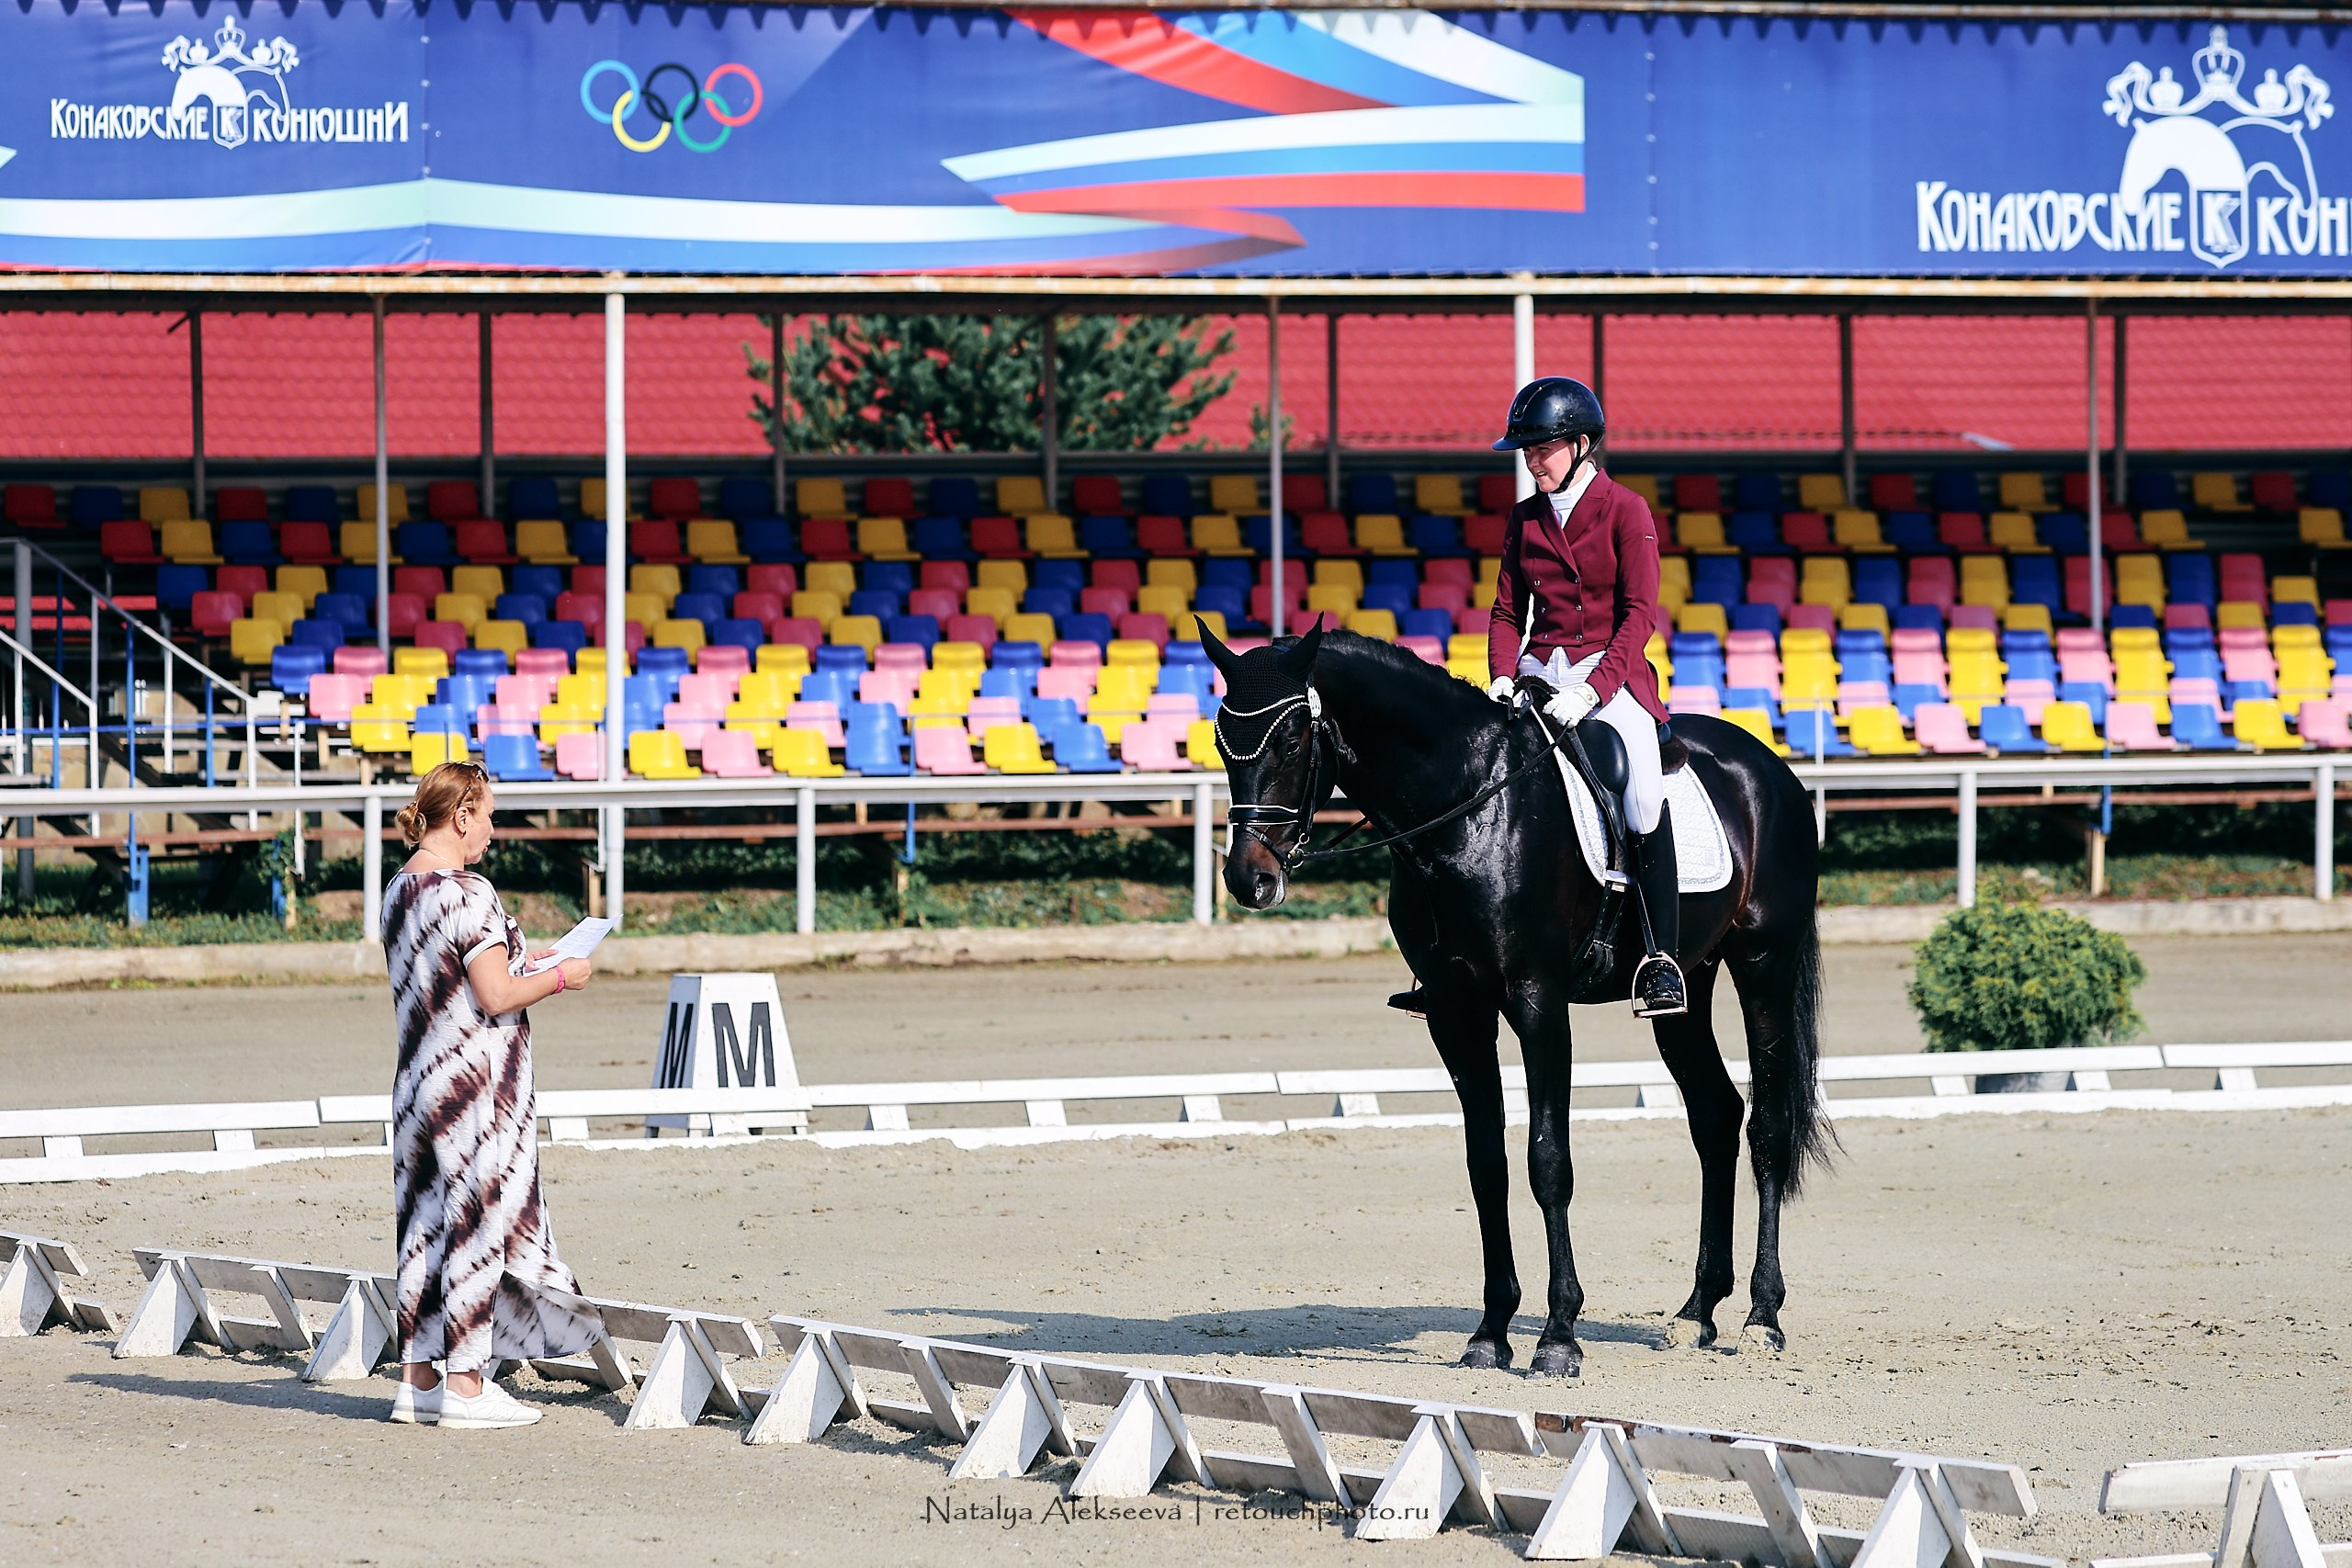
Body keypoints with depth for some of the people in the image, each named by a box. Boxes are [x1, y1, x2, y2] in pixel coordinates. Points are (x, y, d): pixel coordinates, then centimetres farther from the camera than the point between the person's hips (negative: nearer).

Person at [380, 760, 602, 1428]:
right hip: (478, 1083, -8)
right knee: (479, 1223, -2)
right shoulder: (467, 893, -17)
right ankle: (465, 1383, 0)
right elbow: (496, 997, -19)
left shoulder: (400, 889, 10)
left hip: (420, 1079, 8)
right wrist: (560, 977, -4)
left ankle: (417, 1378, 15)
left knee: (426, 1224, 11)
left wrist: (514, 960, 19)